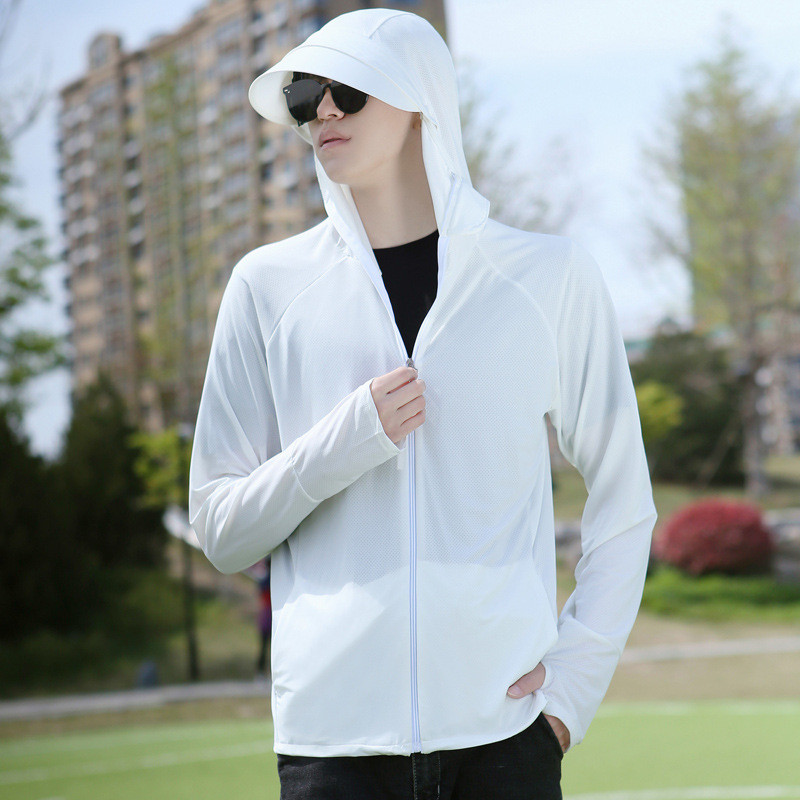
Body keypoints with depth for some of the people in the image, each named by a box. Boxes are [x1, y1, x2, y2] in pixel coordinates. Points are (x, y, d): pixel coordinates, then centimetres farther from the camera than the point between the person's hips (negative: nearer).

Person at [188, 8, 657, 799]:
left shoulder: (546, 274, 6)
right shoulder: (270, 286, 8)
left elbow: (624, 503, 11)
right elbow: (221, 531, 8)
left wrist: (576, 677, 0)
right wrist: (345, 442, -8)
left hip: (504, 728, 0)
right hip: (332, 730, 0)